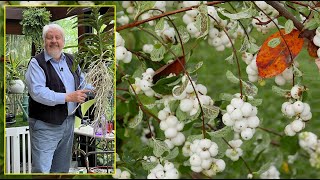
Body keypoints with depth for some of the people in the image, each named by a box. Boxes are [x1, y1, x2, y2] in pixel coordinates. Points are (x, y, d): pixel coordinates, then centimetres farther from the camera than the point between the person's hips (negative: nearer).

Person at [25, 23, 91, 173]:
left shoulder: (70, 60, 12)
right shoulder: (37, 63, -10)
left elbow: (83, 82, 21)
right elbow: (37, 92, -23)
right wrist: (67, 97, -26)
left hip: (69, 121, 7)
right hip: (45, 125, -7)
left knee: (62, 168, 16)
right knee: (41, 170, -10)